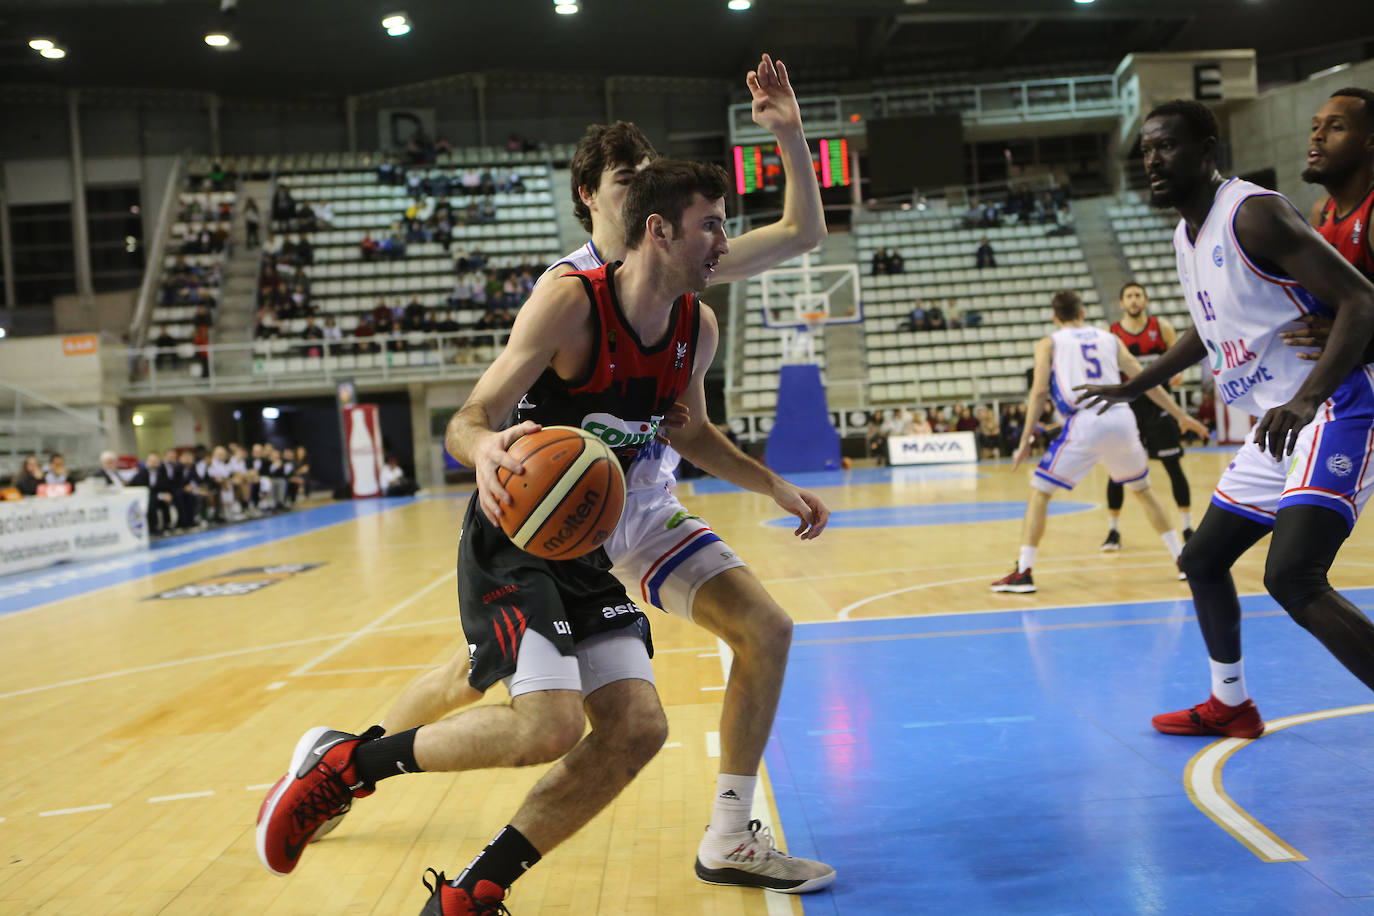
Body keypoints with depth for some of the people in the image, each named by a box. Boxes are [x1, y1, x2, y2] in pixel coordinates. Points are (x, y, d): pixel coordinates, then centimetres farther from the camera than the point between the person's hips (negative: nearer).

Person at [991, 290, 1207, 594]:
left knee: (1039, 491, 5)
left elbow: (1039, 390, 1)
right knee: (1143, 490, 25)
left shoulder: (1049, 343, 14)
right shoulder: (1109, 338, 23)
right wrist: (1180, 415, 26)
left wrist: (1026, 438, 0)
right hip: (1122, 418, 4)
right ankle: (1184, 558, 25)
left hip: (1084, 422, -4)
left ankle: (1023, 572, -5)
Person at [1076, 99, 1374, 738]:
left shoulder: (1254, 213, -16)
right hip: (1275, 424, 10)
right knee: (1203, 561, 17)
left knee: (1293, 578, -26)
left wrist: (1306, 400, -34)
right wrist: (1134, 386, 32)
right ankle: (1230, 706, 35)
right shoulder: (1186, 235, 12)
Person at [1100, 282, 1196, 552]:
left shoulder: (1161, 327, 1)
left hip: (1158, 405, 0)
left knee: (1174, 467, 0)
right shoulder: (1111, 334, 0)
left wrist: (1176, 373, -14)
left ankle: (1187, 528, 11)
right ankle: (1113, 531, 12)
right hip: (1126, 406, 0)